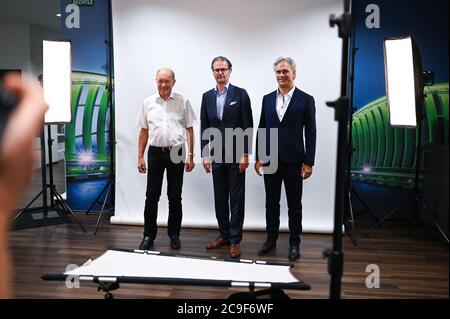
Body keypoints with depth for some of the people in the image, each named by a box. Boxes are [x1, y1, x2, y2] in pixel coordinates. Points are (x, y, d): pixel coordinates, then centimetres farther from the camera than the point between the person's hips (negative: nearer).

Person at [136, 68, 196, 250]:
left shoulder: (183, 102, 0)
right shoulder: (148, 102, 5)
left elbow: (190, 130, 2)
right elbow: (144, 132, 8)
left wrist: (191, 156, -2)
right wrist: (140, 157, 5)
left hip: (176, 153, -1)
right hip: (155, 153, 1)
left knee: (175, 197, 7)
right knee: (151, 196, 5)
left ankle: (174, 234, 21)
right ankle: (149, 235, 18)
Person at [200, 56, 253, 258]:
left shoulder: (240, 94, -3)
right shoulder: (207, 96, 9)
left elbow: (248, 126, -6)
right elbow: (204, 128, 8)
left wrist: (245, 154, -11)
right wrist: (205, 154, 2)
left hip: (236, 155, -4)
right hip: (217, 156, 4)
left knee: (236, 199, 2)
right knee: (220, 198, 10)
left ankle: (235, 240, 10)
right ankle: (224, 235, 23)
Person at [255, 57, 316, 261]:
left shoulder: (305, 99, -2)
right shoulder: (267, 99, 9)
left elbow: (310, 133, -4)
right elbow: (262, 129, 9)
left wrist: (309, 162, -8)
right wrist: (258, 157, 5)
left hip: (293, 161, -3)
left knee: (294, 205, 8)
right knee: (271, 203, 12)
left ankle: (294, 243, 20)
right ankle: (271, 239, 25)